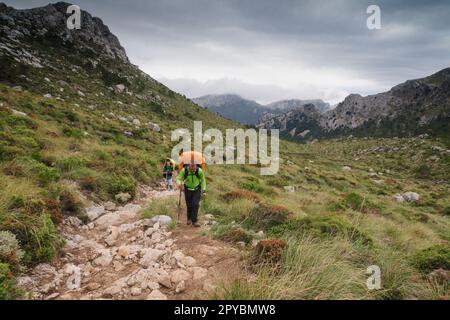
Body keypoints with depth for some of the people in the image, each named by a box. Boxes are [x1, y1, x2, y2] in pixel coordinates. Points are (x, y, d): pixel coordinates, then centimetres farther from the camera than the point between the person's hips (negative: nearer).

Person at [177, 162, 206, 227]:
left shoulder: (199, 171, -22)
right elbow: (179, 179, -9)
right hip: (188, 190, 1)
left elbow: (203, 180, -5)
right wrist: (179, 184, -32)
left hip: (197, 190, -1)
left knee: (195, 205, -13)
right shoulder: (184, 170, -22)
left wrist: (204, 190, -3)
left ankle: (194, 221, -4)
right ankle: (189, 219, 33)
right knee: (189, 205, 9)